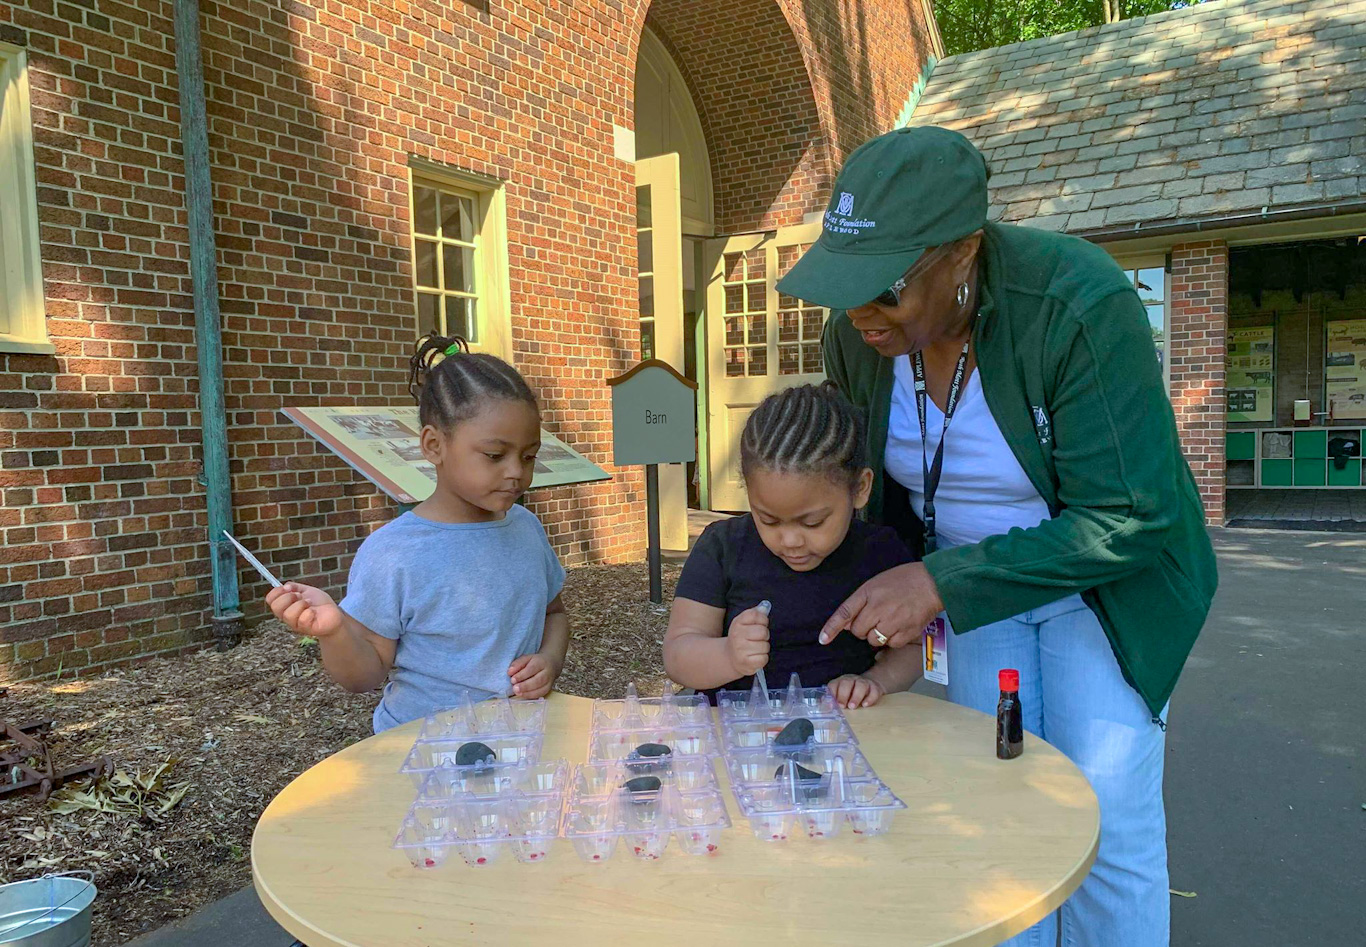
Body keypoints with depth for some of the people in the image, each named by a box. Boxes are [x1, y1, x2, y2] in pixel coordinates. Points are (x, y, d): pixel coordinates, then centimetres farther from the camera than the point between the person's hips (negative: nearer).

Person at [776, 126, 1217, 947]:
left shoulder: (1078, 304, -29)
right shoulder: (857, 330, -14)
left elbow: (1126, 522, -28)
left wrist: (941, 585, -33)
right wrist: (895, 588, -2)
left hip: (1107, 579, -4)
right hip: (971, 582, 4)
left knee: (1108, 819, -4)